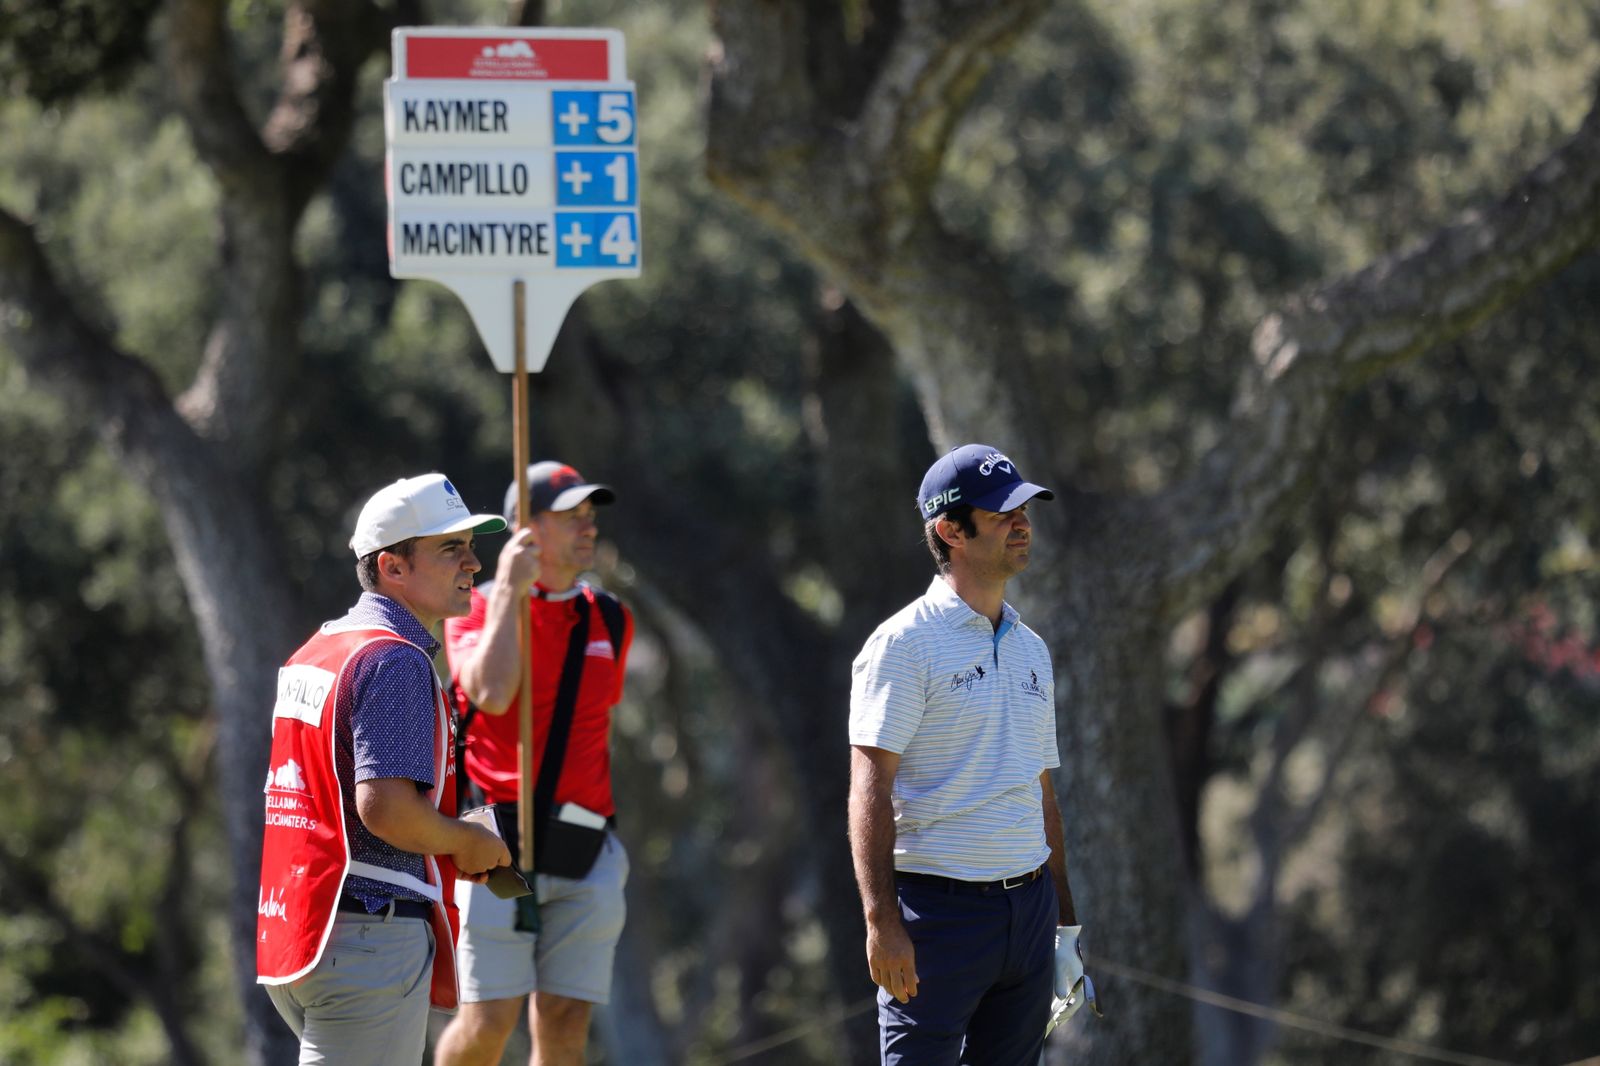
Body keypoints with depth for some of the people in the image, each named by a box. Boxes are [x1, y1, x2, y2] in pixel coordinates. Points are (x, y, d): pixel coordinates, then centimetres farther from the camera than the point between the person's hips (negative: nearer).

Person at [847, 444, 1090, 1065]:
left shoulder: (1031, 650, 16)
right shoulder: (904, 644, -7)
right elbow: (870, 788, -13)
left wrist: (1064, 921, 18)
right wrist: (882, 920, -21)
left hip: (1028, 907, 7)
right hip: (938, 907, -7)